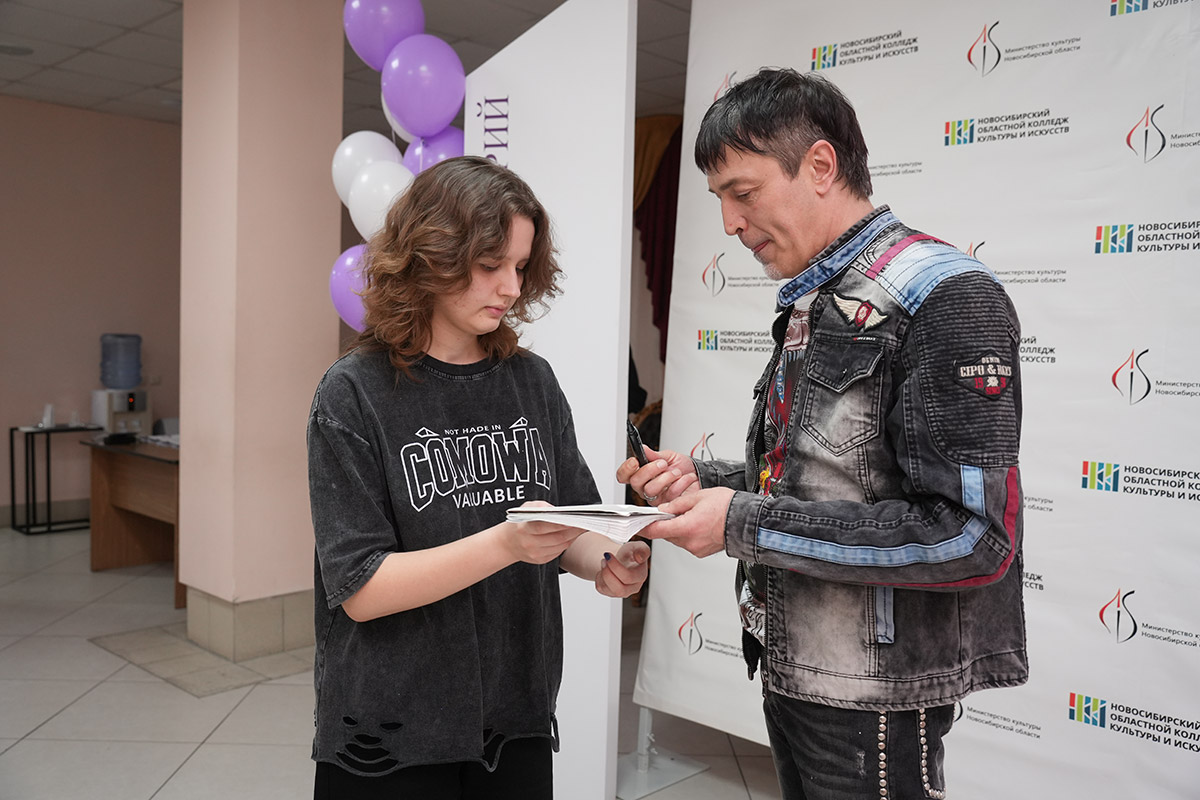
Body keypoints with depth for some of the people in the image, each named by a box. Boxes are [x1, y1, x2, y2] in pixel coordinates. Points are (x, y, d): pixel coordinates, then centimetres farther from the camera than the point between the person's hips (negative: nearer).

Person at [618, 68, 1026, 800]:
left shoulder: (945, 298, -17)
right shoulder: (812, 306, 10)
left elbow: (971, 535, -24)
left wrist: (746, 524, -23)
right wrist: (707, 482, -1)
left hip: (874, 697, -8)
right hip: (791, 669, 8)